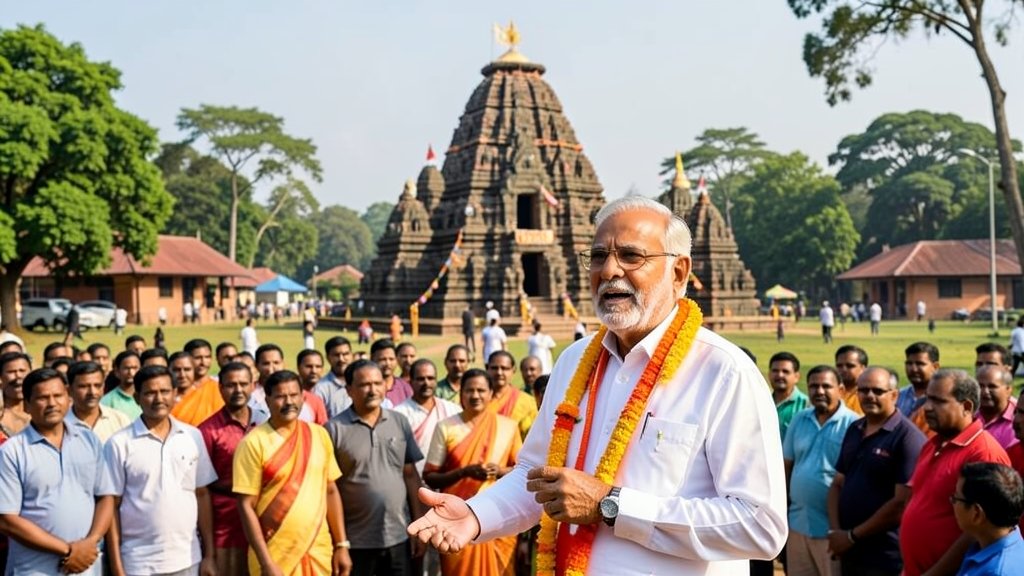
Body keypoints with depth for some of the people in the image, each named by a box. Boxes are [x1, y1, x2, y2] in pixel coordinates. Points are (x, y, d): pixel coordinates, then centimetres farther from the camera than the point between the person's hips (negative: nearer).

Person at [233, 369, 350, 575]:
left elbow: (331, 491, 10)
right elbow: (246, 506, -11)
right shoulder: (253, 443, -9)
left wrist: (341, 544, 6)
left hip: (319, 552, 4)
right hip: (276, 558, -4)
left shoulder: (319, 435, 4)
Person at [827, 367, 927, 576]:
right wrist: (834, 531, -2)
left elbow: (902, 503, -17)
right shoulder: (853, 430, 11)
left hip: (886, 557, -7)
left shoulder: (907, 437, -12)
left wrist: (853, 536, -12)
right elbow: (837, 484, 15)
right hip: (849, 552, 7)